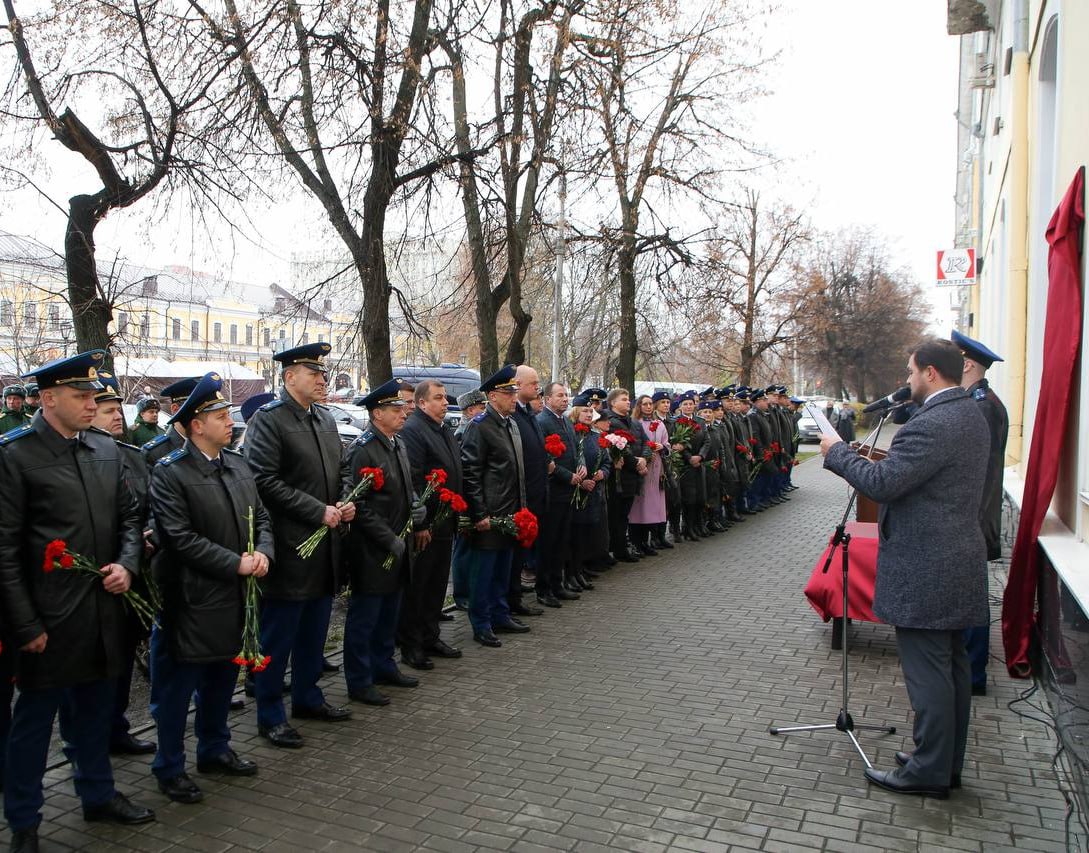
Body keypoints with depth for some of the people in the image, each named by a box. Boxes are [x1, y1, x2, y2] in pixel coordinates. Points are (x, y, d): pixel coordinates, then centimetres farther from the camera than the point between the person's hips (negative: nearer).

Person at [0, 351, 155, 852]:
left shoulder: (106, 450, 5)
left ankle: (97, 794, 38)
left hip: (103, 611, 5)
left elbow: (128, 516, 14)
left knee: (94, 708, 20)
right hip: (48, 617, -5)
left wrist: (126, 564, -5)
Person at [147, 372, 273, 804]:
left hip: (233, 599, 7)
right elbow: (181, 539, -20)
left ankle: (214, 750, 38)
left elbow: (260, 517, 11)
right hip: (191, 601, -7)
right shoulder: (169, 473, -14)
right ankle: (169, 768, 24)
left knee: (221, 680, 21)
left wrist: (263, 552, -9)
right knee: (176, 687, 8)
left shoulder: (237, 464, 7)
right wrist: (237, 563, -20)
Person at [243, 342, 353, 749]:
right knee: (278, 636, 4)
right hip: (289, 548, -8)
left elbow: (341, 469, 20)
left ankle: (308, 698, 35)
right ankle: (270, 715, 18)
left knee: (314, 632, 19)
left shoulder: (326, 419, 12)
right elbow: (266, 482, -19)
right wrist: (319, 511, -19)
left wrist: (347, 502, -1)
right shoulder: (268, 418, -12)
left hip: (324, 547, 8)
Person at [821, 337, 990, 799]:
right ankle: (947, 761, 30)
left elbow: (881, 484, -24)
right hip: (958, 562, 10)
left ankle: (929, 770, 11)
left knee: (928, 671, 0)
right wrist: (889, 457, 8)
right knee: (952, 665, 17)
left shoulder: (930, 425, -22)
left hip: (925, 570, -10)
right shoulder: (971, 414, 11)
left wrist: (837, 452, -10)